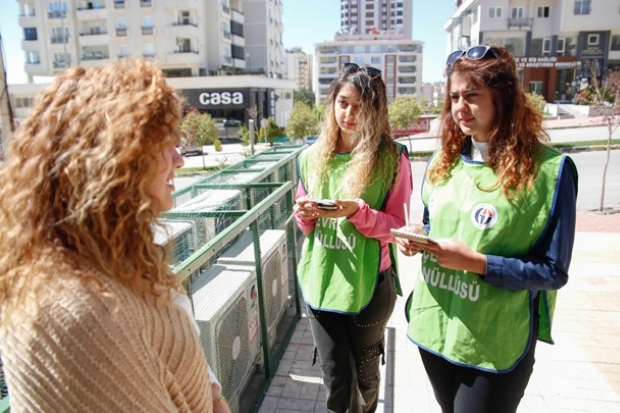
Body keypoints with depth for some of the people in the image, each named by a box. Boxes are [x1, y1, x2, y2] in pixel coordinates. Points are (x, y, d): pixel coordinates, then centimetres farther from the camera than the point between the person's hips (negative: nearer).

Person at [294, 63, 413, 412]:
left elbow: (397, 226, -8)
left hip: (369, 285, -2)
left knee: (365, 375, 19)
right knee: (337, 382, 9)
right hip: (320, 283, 2)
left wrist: (357, 211, -24)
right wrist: (305, 213, -13)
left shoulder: (392, 158, -9)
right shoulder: (313, 157, 2)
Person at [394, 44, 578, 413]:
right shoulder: (443, 161, 2)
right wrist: (417, 236, -8)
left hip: (495, 345, -5)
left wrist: (476, 262, -24)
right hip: (434, 328, 5)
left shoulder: (549, 169, -15)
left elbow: (553, 272, -13)